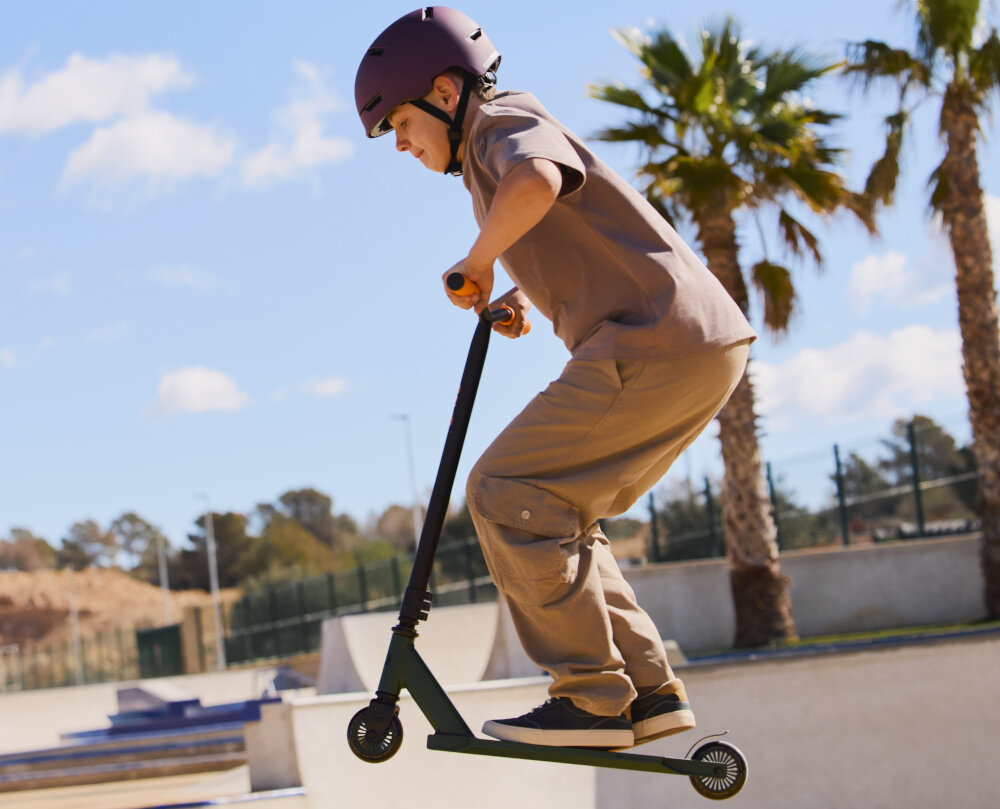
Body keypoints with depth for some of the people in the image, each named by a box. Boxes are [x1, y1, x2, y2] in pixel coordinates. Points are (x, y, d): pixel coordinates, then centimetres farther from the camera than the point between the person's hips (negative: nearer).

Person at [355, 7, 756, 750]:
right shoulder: (492, 158, 26)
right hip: (699, 349, 10)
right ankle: (649, 689, 10)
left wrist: (477, 262, -13)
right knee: (556, 513, 13)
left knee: (507, 494, -12)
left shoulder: (507, 123, -5)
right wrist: (520, 294, 23)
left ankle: (593, 698, -12)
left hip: (661, 340, -10)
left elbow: (537, 180, -31)